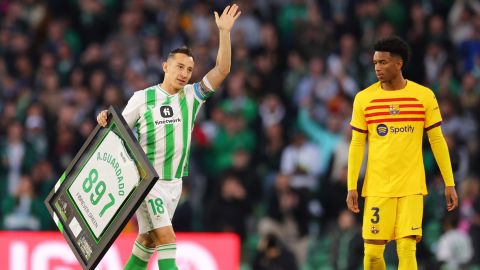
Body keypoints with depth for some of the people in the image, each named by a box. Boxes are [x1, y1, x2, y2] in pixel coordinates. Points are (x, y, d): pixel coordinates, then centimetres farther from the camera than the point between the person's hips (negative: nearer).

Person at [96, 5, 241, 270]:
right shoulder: (142, 98, -6)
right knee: (166, 237, -16)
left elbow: (222, 70, -7)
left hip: (174, 182, 5)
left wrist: (224, 31, -16)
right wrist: (105, 121, -21)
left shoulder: (192, 96, 2)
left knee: (148, 240, 12)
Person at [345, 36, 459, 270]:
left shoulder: (424, 96, 1)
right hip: (377, 188, 1)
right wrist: (351, 187, 1)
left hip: (412, 188, -1)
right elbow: (357, 144, 6)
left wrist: (449, 183, 3)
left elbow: (437, 140, 5)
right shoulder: (364, 99, 2)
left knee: (407, 250, -11)